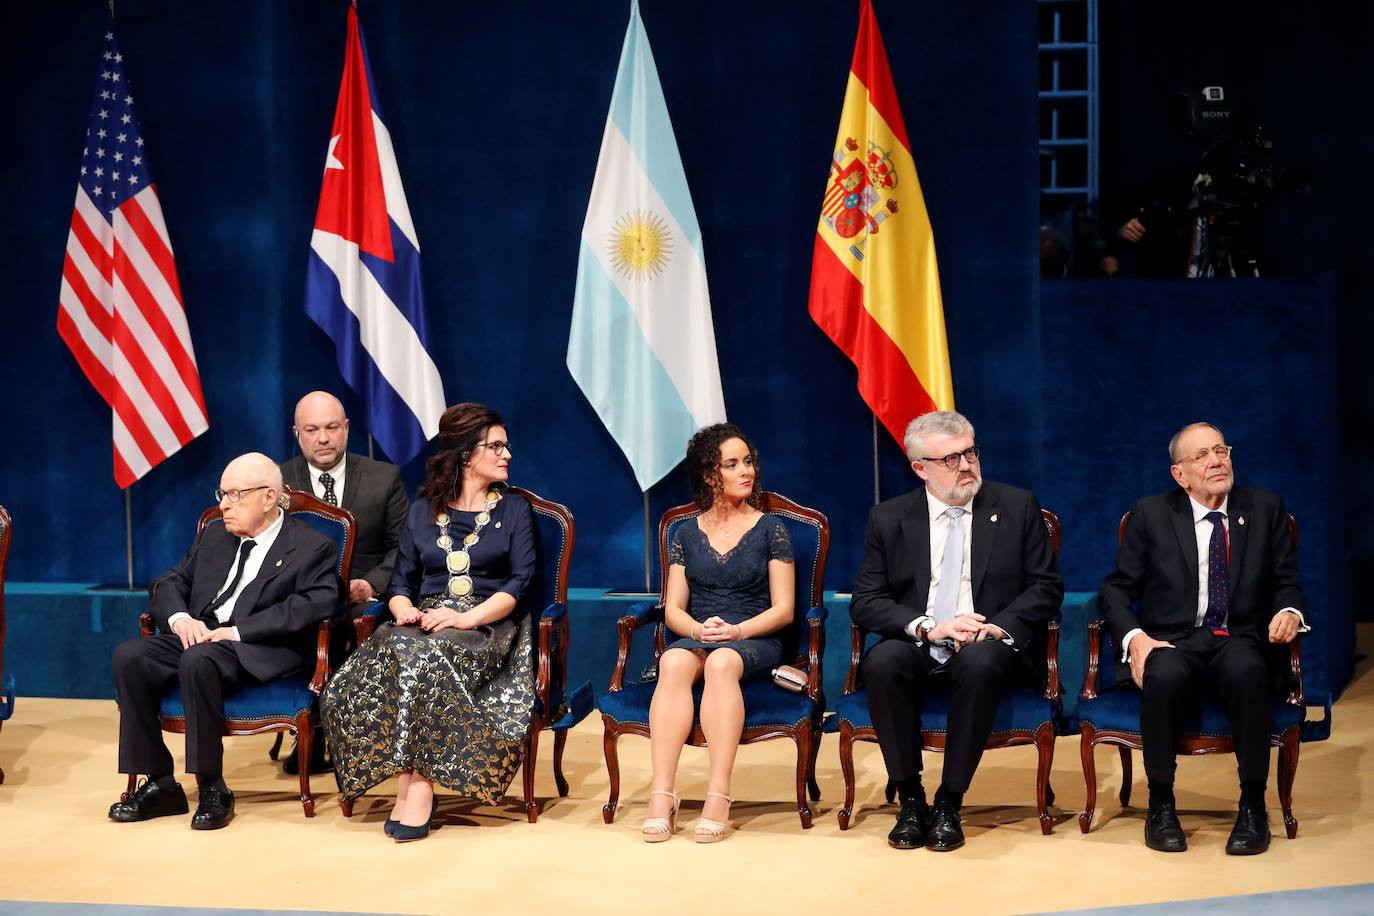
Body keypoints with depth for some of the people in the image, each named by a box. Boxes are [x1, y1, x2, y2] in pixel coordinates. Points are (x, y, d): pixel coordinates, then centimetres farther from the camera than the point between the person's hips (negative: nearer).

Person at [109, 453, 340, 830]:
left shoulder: (313, 548, 2)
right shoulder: (214, 537, 22)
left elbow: (314, 604, -14)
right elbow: (167, 584, 20)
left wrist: (238, 630, -20)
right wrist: (180, 618, -5)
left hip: (261, 651, -6)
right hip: (199, 635, 6)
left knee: (198, 660, -37)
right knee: (129, 656, -22)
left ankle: (212, 788, -26)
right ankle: (159, 784, -16)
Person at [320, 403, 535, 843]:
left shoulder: (513, 510, 11)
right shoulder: (423, 511, 18)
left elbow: (519, 583, -1)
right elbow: (401, 581, 14)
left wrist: (467, 617, -17)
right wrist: (404, 609, -11)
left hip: (488, 627, -2)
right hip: (426, 623, 2)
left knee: (428, 656, -36)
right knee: (394, 654, -34)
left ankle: (418, 783, -35)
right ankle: (410, 782, -35)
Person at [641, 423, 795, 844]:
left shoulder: (770, 529, 7)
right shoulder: (688, 533, 14)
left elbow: (782, 609, 1)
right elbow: (673, 609, 9)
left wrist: (737, 630, -16)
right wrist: (698, 628, -14)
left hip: (755, 640, -2)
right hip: (696, 636, 2)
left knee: (721, 662, -38)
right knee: (674, 662, -35)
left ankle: (718, 796, -44)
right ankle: (661, 795, -43)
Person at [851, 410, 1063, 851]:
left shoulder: (1017, 507, 6)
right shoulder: (889, 518, 7)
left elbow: (1046, 586, 3)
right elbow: (865, 601, 1)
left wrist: (999, 627, -16)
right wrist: (926, 628, -17)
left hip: (990, 648, -1)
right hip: (917, 648, 1)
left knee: (979, 661, -36)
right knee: (881, 661, -32)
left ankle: (949, 803, -24)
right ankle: (910, 798, -19)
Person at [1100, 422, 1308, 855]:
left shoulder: (1265, 509, 13)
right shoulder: (1150, 515, 9)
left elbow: (1287, 584, 14)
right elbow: (1116, 589, 7)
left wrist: (1290, 611, -11)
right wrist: (1135, 638, -13)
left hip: (1240, 641, 1)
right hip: (1172, 642, 0)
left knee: (1247, 673, -37)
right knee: (1165, 677, -37)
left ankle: (1253, 806, -22)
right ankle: (1160, 804, -17)